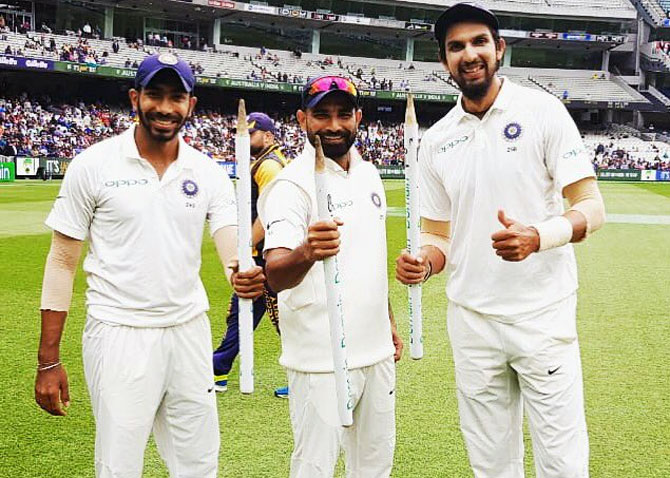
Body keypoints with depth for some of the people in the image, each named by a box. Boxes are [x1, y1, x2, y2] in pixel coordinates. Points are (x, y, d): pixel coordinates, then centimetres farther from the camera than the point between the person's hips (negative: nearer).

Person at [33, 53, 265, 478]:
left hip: (190, 331, 4)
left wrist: (246, 274, -33)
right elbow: (63, 261, -4)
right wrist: (48, 360, -7)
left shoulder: (209, 173, 3)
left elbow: (232, 244, -7)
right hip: (119, 335, -3)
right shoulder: (94, 165, -6)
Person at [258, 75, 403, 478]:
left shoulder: (369, 174, 9)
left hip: (376, 351, 8)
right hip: (321, 359, -7)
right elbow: (275, 276, -28)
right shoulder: (292, 183, -14)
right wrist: (306, 253, -49)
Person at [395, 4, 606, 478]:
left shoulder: (541, 110, -4)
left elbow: (591, 207, -9)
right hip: (471, 320, 4)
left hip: (543, 317, -3)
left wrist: (538, 237, -28)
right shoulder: (436, 139, 7)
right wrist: (425, 261, -11)